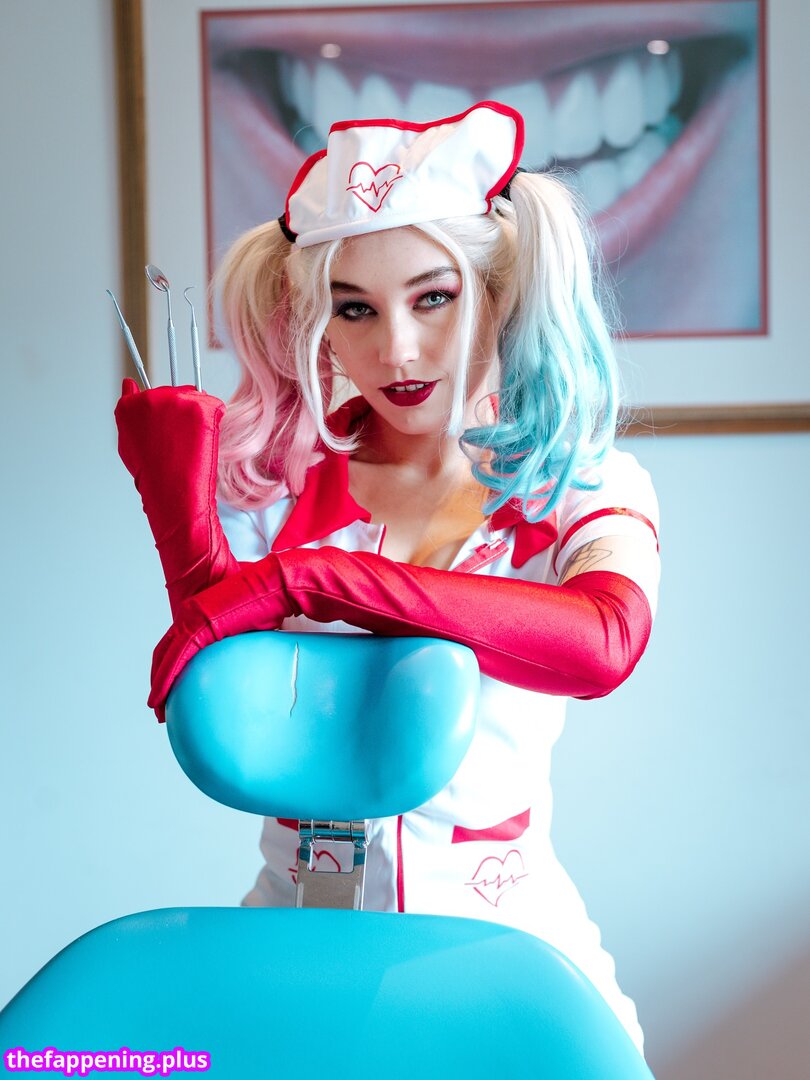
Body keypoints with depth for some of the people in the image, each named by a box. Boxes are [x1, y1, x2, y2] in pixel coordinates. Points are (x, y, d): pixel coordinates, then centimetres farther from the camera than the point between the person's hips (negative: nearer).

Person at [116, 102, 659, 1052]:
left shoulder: (586, 488, -2)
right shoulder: (277, 480, 2)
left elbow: (605, 642, -25)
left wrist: (310, 579, -29)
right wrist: (179, 509, -13)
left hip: (495, 935, 0)